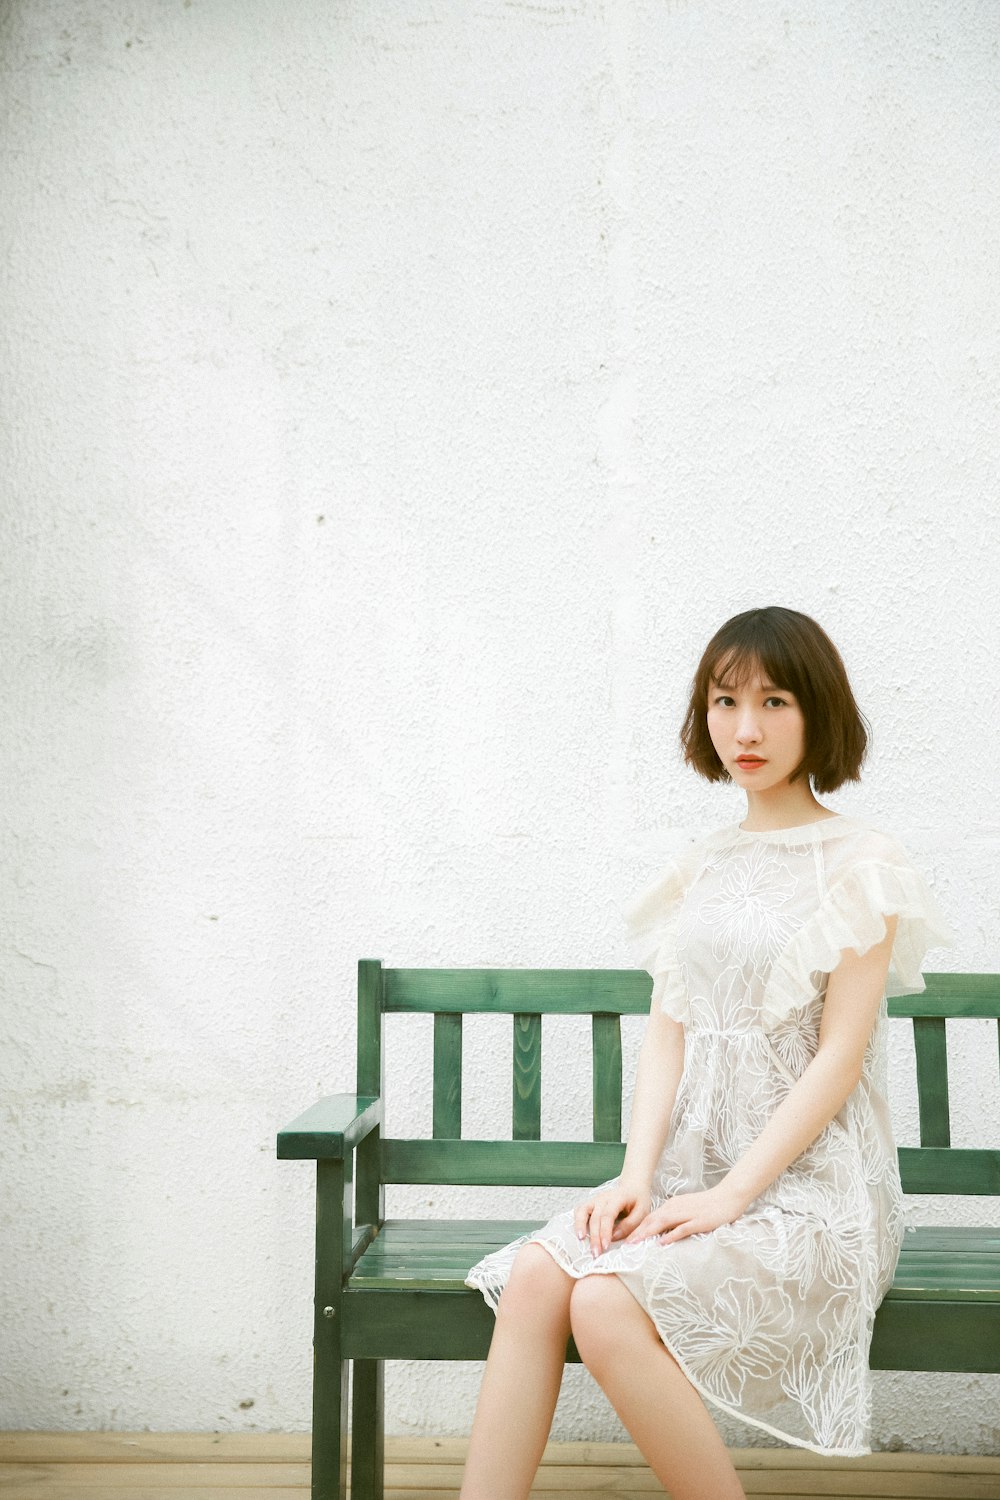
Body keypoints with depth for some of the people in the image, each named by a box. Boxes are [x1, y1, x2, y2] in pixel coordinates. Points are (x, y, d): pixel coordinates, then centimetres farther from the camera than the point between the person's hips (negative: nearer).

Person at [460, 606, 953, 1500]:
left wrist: (730, 1194, -15)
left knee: (608, 1304, -27)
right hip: (695, 1166, 5)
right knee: (532, 1275, -20)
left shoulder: (860, 865, -4)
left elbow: (839, 1056, -9)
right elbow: (667, 1032, 8)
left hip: (809, 1181, -5)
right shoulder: (702, 868, 13)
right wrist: (639, 1174, -7)